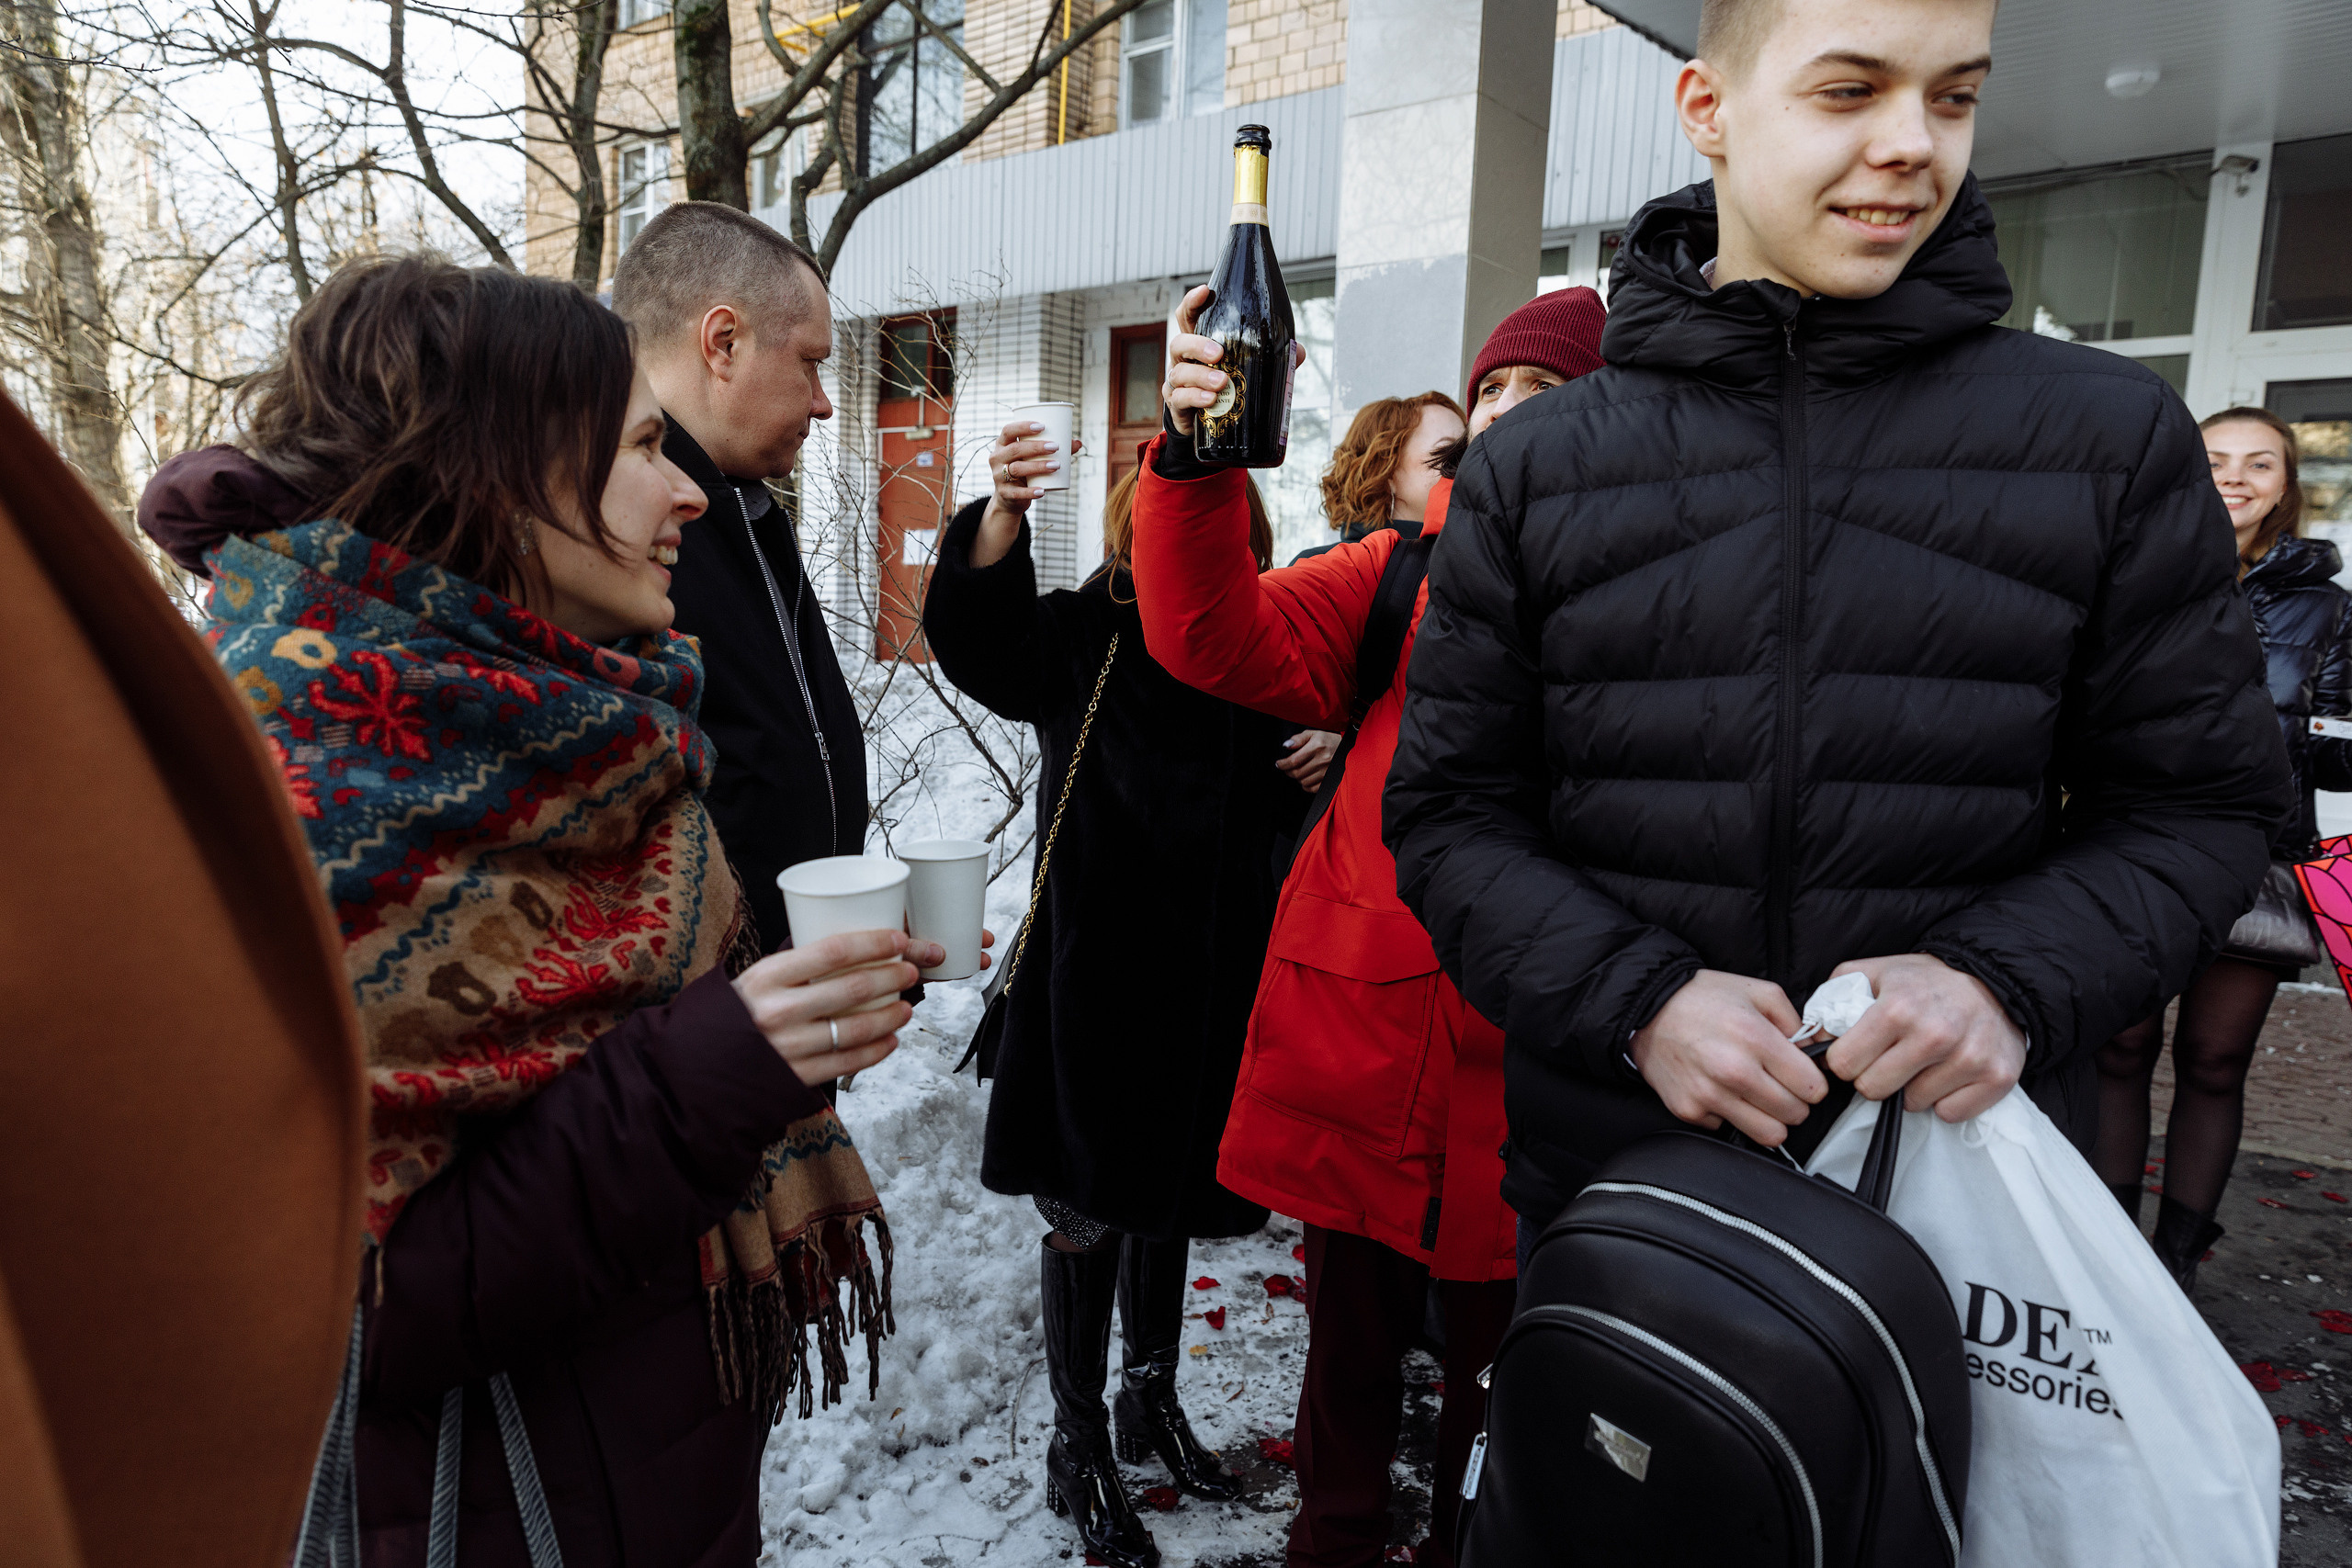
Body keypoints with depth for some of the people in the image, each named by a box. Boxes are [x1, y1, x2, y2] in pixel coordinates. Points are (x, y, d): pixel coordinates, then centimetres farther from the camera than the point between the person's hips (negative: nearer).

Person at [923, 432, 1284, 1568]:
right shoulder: (1081, 636, -7)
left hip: (1205, 983, 3)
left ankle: (1151, 1399, 43)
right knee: (1088, 1209, 9)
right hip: (1092, 974, -3)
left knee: (1168, 1199, 20)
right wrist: (1002, 515, -46)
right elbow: (975, 637, -28)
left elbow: (1292, 805, 13)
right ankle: (1078, 1443, 30)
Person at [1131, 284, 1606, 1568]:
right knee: (1350, 1331, 20)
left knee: (1496, 1355, 16)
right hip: (1356, 1037, 3)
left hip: (1523, 1068, -2)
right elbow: (1220, 641, -9)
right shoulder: (1405, 570, 6)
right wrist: (1196, 454, -22)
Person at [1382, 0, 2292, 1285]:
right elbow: (1451, 815, -2)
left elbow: (2200, 801, 3)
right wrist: (1638, 999, -18)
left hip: (1969, 1168, 1)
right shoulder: (1531, 470, -1)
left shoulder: (2111, 437, 0)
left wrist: (2011, 978, -17)